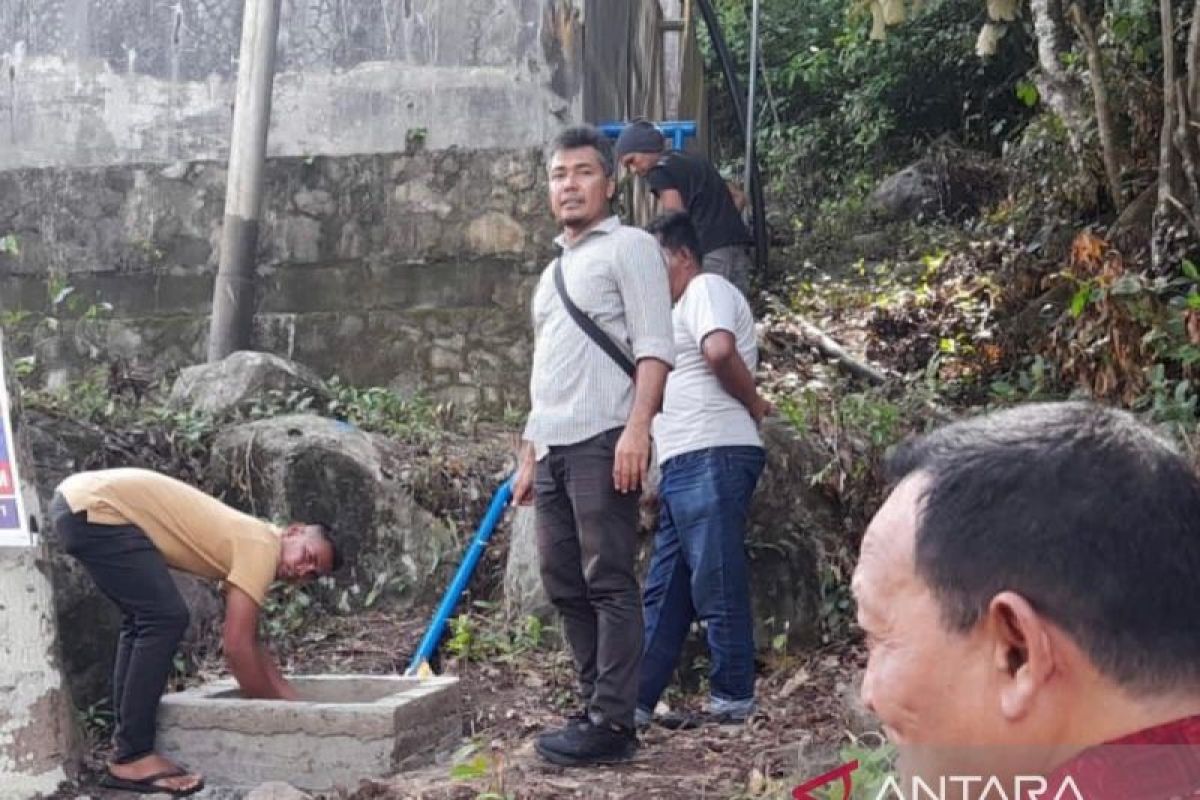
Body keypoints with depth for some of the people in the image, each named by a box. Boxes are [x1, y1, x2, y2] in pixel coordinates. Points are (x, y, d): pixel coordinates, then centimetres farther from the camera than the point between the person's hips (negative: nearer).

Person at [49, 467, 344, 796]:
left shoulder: (249, 543, 18)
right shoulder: (263, 547, -10)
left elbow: (249, 641, 24)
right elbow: (236, 646, -13)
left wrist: (291, 703, 20)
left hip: (77, 499, 10)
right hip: (94, 507, -10)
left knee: (144, 618, 18)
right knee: (165, 618, -11)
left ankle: (127, 743, 18)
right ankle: (132, 758, -8)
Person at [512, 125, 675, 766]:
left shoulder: (628, 247, 2)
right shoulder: (553, 270, 26)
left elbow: (654, 346, -9)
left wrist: (637, 428, -21)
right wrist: (528, 455, 22)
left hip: (602, 440, -8)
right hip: (552, 448, 8)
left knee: (609, 582, -9)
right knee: (565, 586, 7)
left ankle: (612, 724, -8)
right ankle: (596, 708, 13)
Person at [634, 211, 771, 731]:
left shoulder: (707, 289, -3)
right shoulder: (684, 307, 28)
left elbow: (720, 350, -21)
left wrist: (753, 405, -9)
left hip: (712, 459, -10)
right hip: (685, 465, 10)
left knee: (717, 585, -7)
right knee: (664, 591, 9)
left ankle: (733, 700, -1)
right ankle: (637, 701, 11)